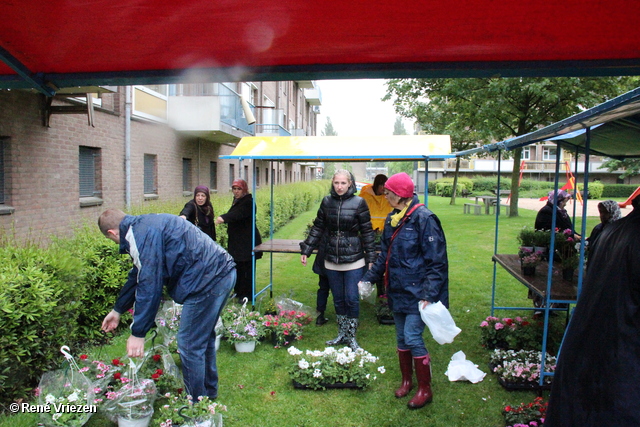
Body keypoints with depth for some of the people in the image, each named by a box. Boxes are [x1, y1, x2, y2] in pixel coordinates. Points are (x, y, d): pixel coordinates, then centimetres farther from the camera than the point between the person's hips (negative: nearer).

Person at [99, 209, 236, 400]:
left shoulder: (141, 236, -13)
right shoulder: (144, 225, 20)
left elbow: (149, 286, -16)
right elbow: (138, 275, 30)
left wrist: (138, 333, -9)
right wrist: (117, 310, 39)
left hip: (208, 280, -11)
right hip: (223, 273, 11)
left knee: (189, 345, 2)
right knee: (203, 338, 24)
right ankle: (208, 392, 40)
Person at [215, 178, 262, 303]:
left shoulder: (248, 202, -14)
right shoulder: (237, 201, 16)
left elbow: (238, 214, -32)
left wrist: (224, 218, -47)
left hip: (247, 242, -9)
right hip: (236, 240, 9)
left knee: (246, 267, -4)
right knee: (238, 266, 13)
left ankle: (247, 294, 3)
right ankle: (239, 291, 23)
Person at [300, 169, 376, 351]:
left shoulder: (359, 202, -6)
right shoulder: (327, 201, 3)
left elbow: (367, 232, -3)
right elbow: (318, 228, 9)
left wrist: (371, 258, -5)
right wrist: (305, 250, 5)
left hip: (353, 260, -3)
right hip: (332, 259, 3)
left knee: (351, 299, 0)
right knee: (338, 299, 12)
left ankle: (351, 337, 18)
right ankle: (342, 334, 29)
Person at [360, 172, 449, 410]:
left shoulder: (423, 218, -17)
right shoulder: (392, 218, 8)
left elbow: (436, 261, -18)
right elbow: (385, 255, 18)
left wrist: (429, 294, -23)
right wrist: (369, 278, 17)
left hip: (416, 292, -8)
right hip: (397, 291, 8)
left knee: (412, 338, -6)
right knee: (401, 337, 16)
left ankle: (425, 390, 14)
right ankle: (407, 381, 35)